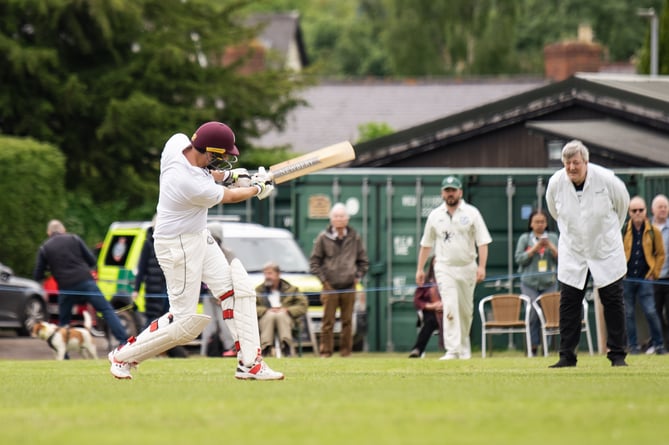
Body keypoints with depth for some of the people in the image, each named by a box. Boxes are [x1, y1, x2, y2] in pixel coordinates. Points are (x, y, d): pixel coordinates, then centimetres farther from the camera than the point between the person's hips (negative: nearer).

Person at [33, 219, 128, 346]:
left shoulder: (44, 248, 8)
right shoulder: (74, 239, 9)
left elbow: (37, 276, 8)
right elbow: (92, 261, 9)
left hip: (66, 288, 0)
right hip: (86, 282, 0)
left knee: (63, 321, 16)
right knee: (107, 310, 2)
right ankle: (123, 340, -10)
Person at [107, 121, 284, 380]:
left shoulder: (177, 142, -12)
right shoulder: (195, 187, -33)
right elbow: (229, 196, -11)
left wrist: (225, 175, 4)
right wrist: (258, 188, 7)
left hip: (199, 237, 10)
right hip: (177, 246, -10)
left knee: (239, 289, 4)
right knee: (186, 322, -3)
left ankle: (249, 363, 5)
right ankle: (124, 356, 13)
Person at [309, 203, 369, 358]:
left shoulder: (354, 238, 7)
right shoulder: (323, 238, 1)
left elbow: (363, 261, 18)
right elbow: (314, 261, 4)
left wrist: (358, 277, 7)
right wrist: (323, 279, -2)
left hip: (349, 287, 2)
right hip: (330, 287, -2)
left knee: (347, 321, 4)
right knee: (328, 322, -4)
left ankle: (346, 350, 10)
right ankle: (326, 351, 1)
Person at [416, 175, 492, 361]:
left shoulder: (471, 213, 1)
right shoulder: (435, 215, 7)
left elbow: (482, 241, -4)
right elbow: (426, 244, 14)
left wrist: (481, 266, -15)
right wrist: (420, 269, 10)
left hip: (467, 267, 0)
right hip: (444, 267, 0)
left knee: (466, 310, 8)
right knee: (450, 308, -15)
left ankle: (464, 348, 26)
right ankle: (452, 350, -21)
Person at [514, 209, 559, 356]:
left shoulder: (553, 238, 11)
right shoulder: (524, 239, 7)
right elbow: (519, 258, -2)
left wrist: (551, 247, -9)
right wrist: (535, 248, -9)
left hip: (549, 284, 1)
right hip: (529, 284, -1)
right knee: (533, 315, -9)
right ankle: (533, 348, -5)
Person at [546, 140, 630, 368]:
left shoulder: (606, 179, -16)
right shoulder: (555, 183, -11)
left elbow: (622, 203, 5)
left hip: (606, 252, -2)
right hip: (572, 253, 2)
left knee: (613, 303, 0)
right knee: (568, 305, -1)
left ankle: (618, 355, 7)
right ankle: (567, 356, 4)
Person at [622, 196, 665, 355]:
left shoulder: (653, 232, 3)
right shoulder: (622, 230, 1)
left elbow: (660, 254, 12)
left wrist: (654, 273, 5)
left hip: (645, 278, -1)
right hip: (626, 278, 1)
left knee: (650, 312, -8)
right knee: (628, 313, 3)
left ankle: (658, 345, 3)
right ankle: (633, 346, 10)